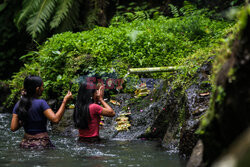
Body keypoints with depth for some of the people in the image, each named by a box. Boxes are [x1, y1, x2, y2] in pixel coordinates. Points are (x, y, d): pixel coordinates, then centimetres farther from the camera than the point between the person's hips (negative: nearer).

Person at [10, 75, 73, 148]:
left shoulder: (18, 105, 3)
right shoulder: (40, 103, -13)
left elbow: (13, 128, 0)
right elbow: (55, 119, -20)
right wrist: (65, 101, -15)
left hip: (25, 143, 6)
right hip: (42, 144, -6)